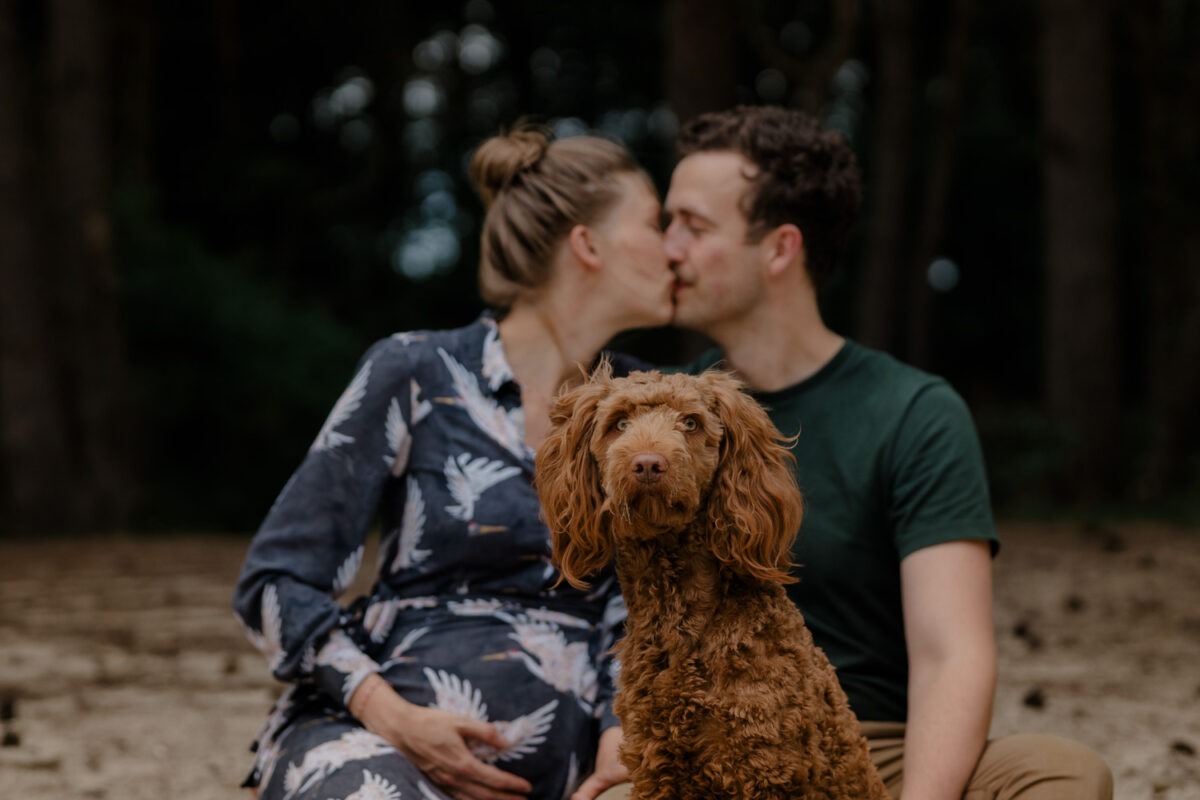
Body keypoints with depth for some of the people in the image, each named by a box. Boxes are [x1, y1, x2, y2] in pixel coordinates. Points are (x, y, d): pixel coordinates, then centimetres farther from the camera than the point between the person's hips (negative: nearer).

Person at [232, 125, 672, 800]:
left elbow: (632, 614, 15)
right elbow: (275, 580, 1)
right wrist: (393, 716, -13)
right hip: (380, 742, -3)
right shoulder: (417, 375, 2)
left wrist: (619, 739, -6)